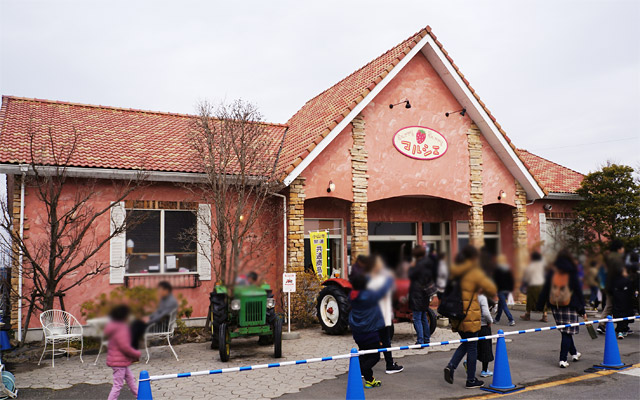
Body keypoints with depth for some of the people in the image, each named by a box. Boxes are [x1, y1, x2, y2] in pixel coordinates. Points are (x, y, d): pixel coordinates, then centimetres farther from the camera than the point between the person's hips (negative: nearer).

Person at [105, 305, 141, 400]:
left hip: (122, 361, 11)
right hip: (119, 361, -11)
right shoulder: (121, 329, -23)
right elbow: (125, 347, -27)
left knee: (130, 379, 20)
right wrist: (137, 354, -13)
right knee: (118, 385, -3)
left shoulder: (115, 326, 9)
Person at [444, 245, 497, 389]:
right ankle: (471, 380, 15)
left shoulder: (454, 271, 9)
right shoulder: (475, 272, -10)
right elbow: (492, 290, -6)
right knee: (472, 347, 6)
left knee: (466, 343, 20)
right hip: (469, 315, -6)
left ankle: (451, 366, 2)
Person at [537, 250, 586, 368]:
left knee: (565, 331, 19)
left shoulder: (551, 273, 0)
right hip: (569, 306, -4)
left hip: (555, 306, 4)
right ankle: (563, 359, -4)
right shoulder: (572, 274, -8)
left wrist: (540, 305, 8)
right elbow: (579, 292, -4)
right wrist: (582, 311, 3)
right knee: (567, 332, 0)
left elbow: (545, 290, 2)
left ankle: (574, 353, 35)